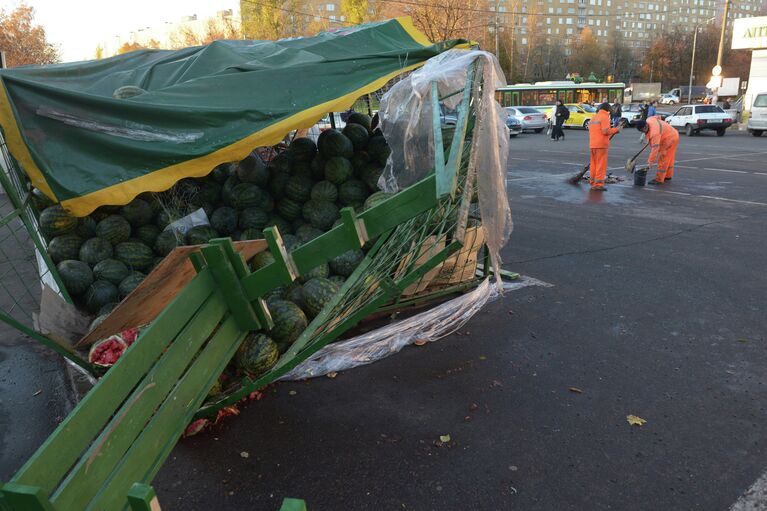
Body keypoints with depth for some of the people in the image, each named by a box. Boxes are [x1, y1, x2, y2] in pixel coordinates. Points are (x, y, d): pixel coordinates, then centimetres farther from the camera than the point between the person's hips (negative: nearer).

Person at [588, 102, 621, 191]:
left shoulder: (594, 117, 17)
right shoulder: (605, 117, -9)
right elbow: (606, 131, -18)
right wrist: (616, 129, -5)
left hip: (592, 144, 8)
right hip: (601, 144, -8)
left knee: (593, 164, 15)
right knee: (601, 165, -4)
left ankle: (593, 183, 20)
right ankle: (598, 184, -5)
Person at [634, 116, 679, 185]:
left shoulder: (654, 133, -37)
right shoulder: (648, 120, -10)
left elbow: (655, 148, -39)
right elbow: (658, 117, 14)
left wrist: (650, 163, -39)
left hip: (669, 139, -10)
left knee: (663, 159, -9)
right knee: (669, 158, 20)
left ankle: (659, 179, -6)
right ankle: (668, 176, 33)